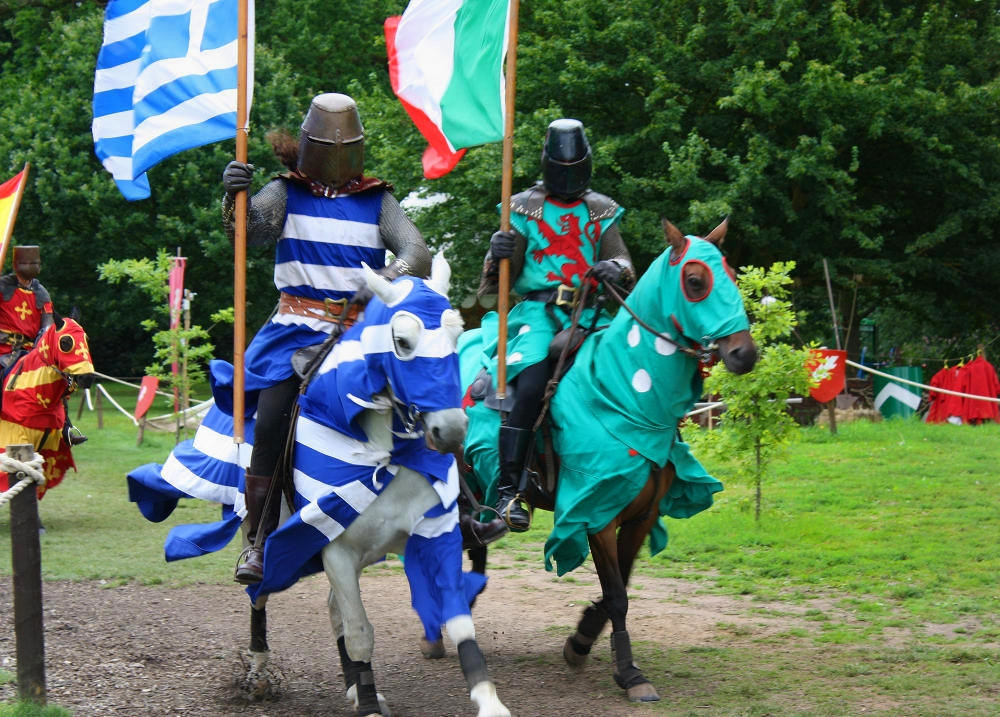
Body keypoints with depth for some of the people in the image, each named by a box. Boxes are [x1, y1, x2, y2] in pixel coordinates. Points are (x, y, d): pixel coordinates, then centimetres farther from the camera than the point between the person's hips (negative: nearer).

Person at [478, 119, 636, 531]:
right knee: (530, 385, -29)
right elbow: (506, 274, 9)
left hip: (590, 312, 3)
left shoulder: (602, 212, 18)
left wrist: (616, 269, -15)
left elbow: (624, 263, 10)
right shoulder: (524, 209, 12)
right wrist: (498, 256, -15)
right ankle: (507, 490, -30)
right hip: (538, 310, -3)